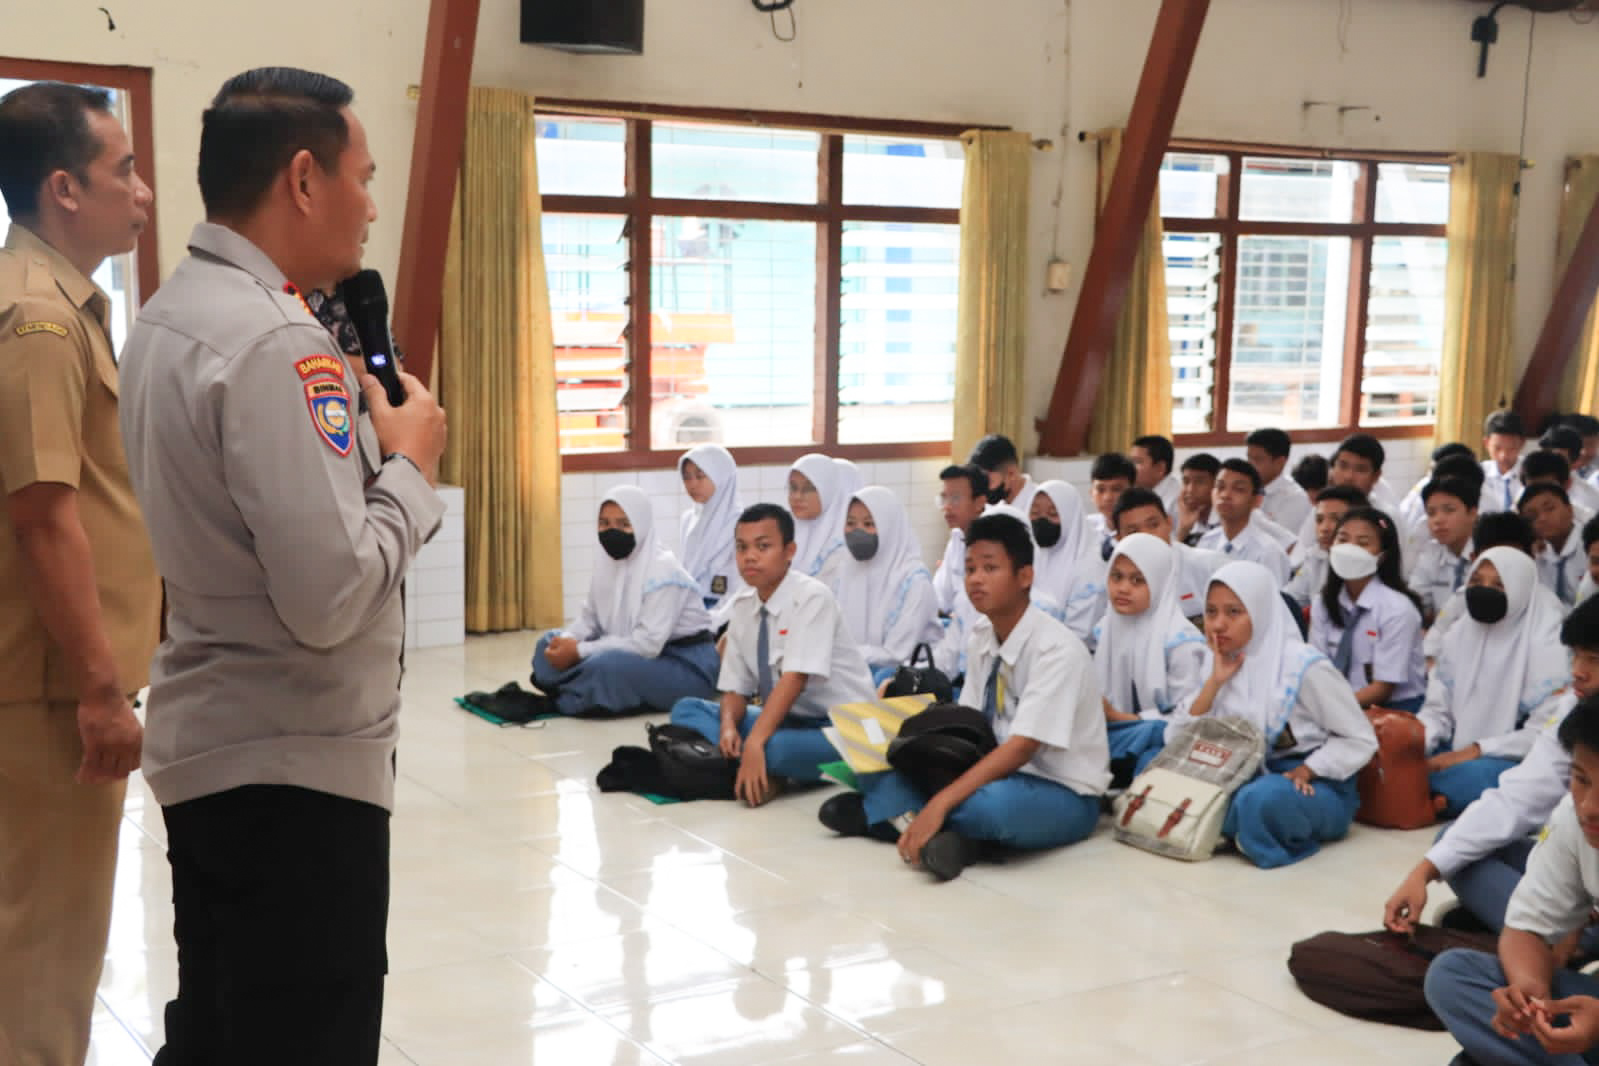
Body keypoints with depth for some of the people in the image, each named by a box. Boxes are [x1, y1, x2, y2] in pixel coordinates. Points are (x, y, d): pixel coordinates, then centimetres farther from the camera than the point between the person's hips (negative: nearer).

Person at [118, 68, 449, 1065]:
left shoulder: (173, 316, 9)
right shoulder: (275, 342, -21)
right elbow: (331, 599, -26)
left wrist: (357, 416, 5)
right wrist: (410, 462, -12)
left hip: (211, 749, 10)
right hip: (295, 769, -10)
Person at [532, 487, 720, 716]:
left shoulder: (663, 570, -23)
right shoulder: (607, 561, 1)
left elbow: (647, 644, -28)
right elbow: (590, 618, 9)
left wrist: (579, 651, -26)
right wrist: (567, 640, -15)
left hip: (686, 666, -8)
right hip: (639, 656, 8)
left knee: (605, 666, -34)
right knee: (549, 644, 3)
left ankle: (560, 702, -8)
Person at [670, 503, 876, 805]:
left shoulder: (811, 598, -17)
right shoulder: (742, 607, 3)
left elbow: (795, 678, -27)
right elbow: (736, 687, 5)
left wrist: (755, 742, -36)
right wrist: (729, 726, -17)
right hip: (785, 718, 8)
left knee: (774, 748, -39)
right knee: (686, 710, -5)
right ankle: (762, 773, -21)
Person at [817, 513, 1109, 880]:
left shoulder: (1057, 649, -21)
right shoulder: (981, 638, 2)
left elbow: (1021, 748, -27)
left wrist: (940, 803, -34)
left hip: (1062, 795, -7)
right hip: (997, 772, 7)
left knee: (995, 803, -40)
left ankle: (898, 813, -14)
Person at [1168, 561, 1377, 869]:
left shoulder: (1304, 667, -14)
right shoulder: (1224, 664, 4)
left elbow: (1360, 740, -10)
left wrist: (1305, 772, -21)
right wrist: (1215, 681, -14)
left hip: (1317, 786, -5)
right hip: (1252, 777, 6)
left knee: (1261, 799, -39)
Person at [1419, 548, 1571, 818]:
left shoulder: (1544, 640, -9)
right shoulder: (1460, 632, 7)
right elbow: (1437, 710, 7)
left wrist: (1475, 751, -22)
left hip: (1517, 762, -5)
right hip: (1461, 756, 5)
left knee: (1473, 776, -37)